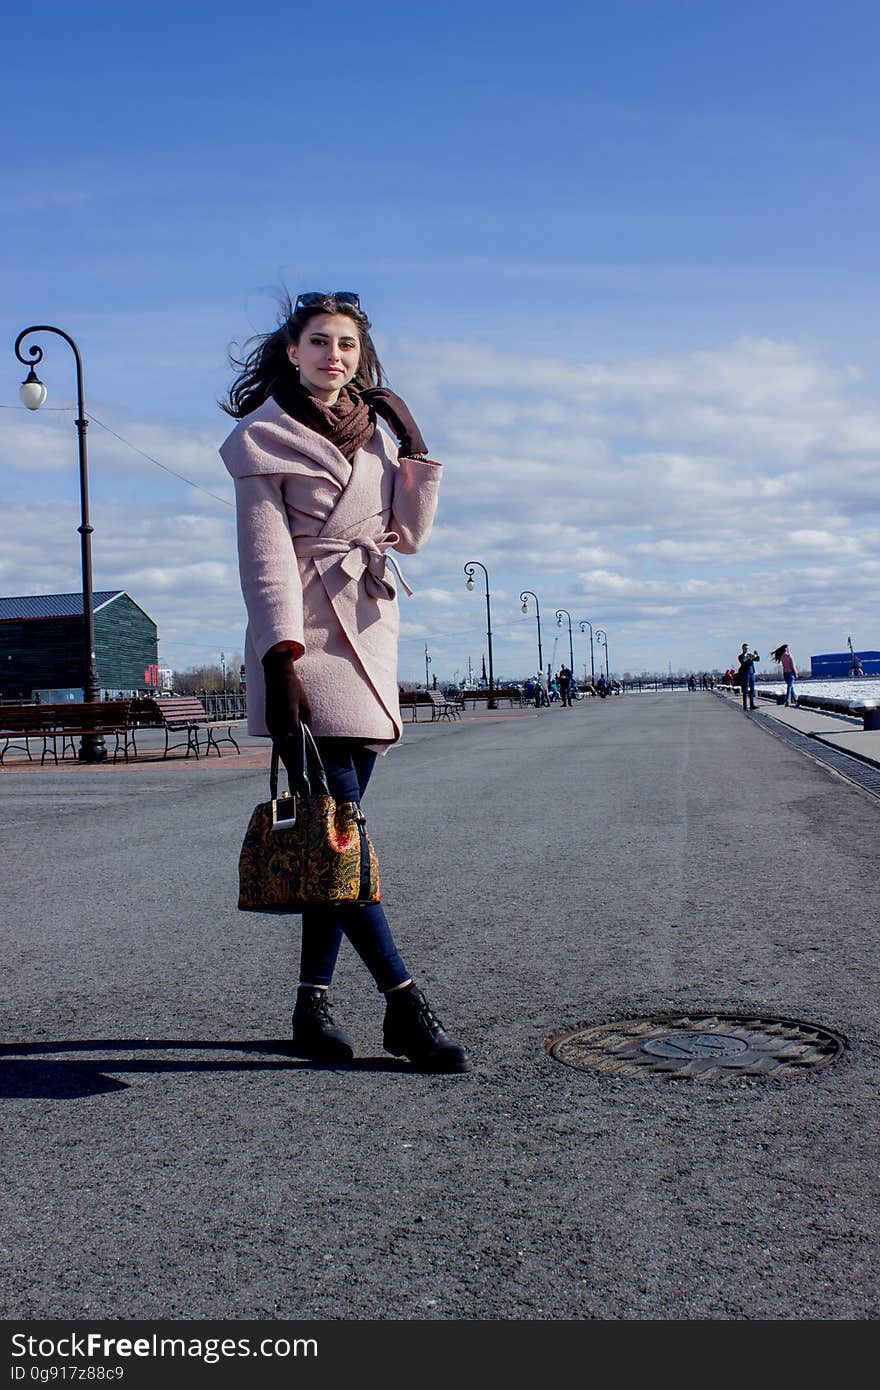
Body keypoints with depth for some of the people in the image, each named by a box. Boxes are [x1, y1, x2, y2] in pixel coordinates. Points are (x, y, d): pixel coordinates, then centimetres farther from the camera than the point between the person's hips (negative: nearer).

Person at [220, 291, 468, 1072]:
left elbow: (410, 533, 15)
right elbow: (266, 554, -8)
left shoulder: (376, 429, 17)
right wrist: (281, 659, -17)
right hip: (304, 641, -6)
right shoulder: (264, 436, 0)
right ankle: (404, 1005, -6)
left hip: (370, 637, 6)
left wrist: (415, 444, 5)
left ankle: (314, 1004, 12)